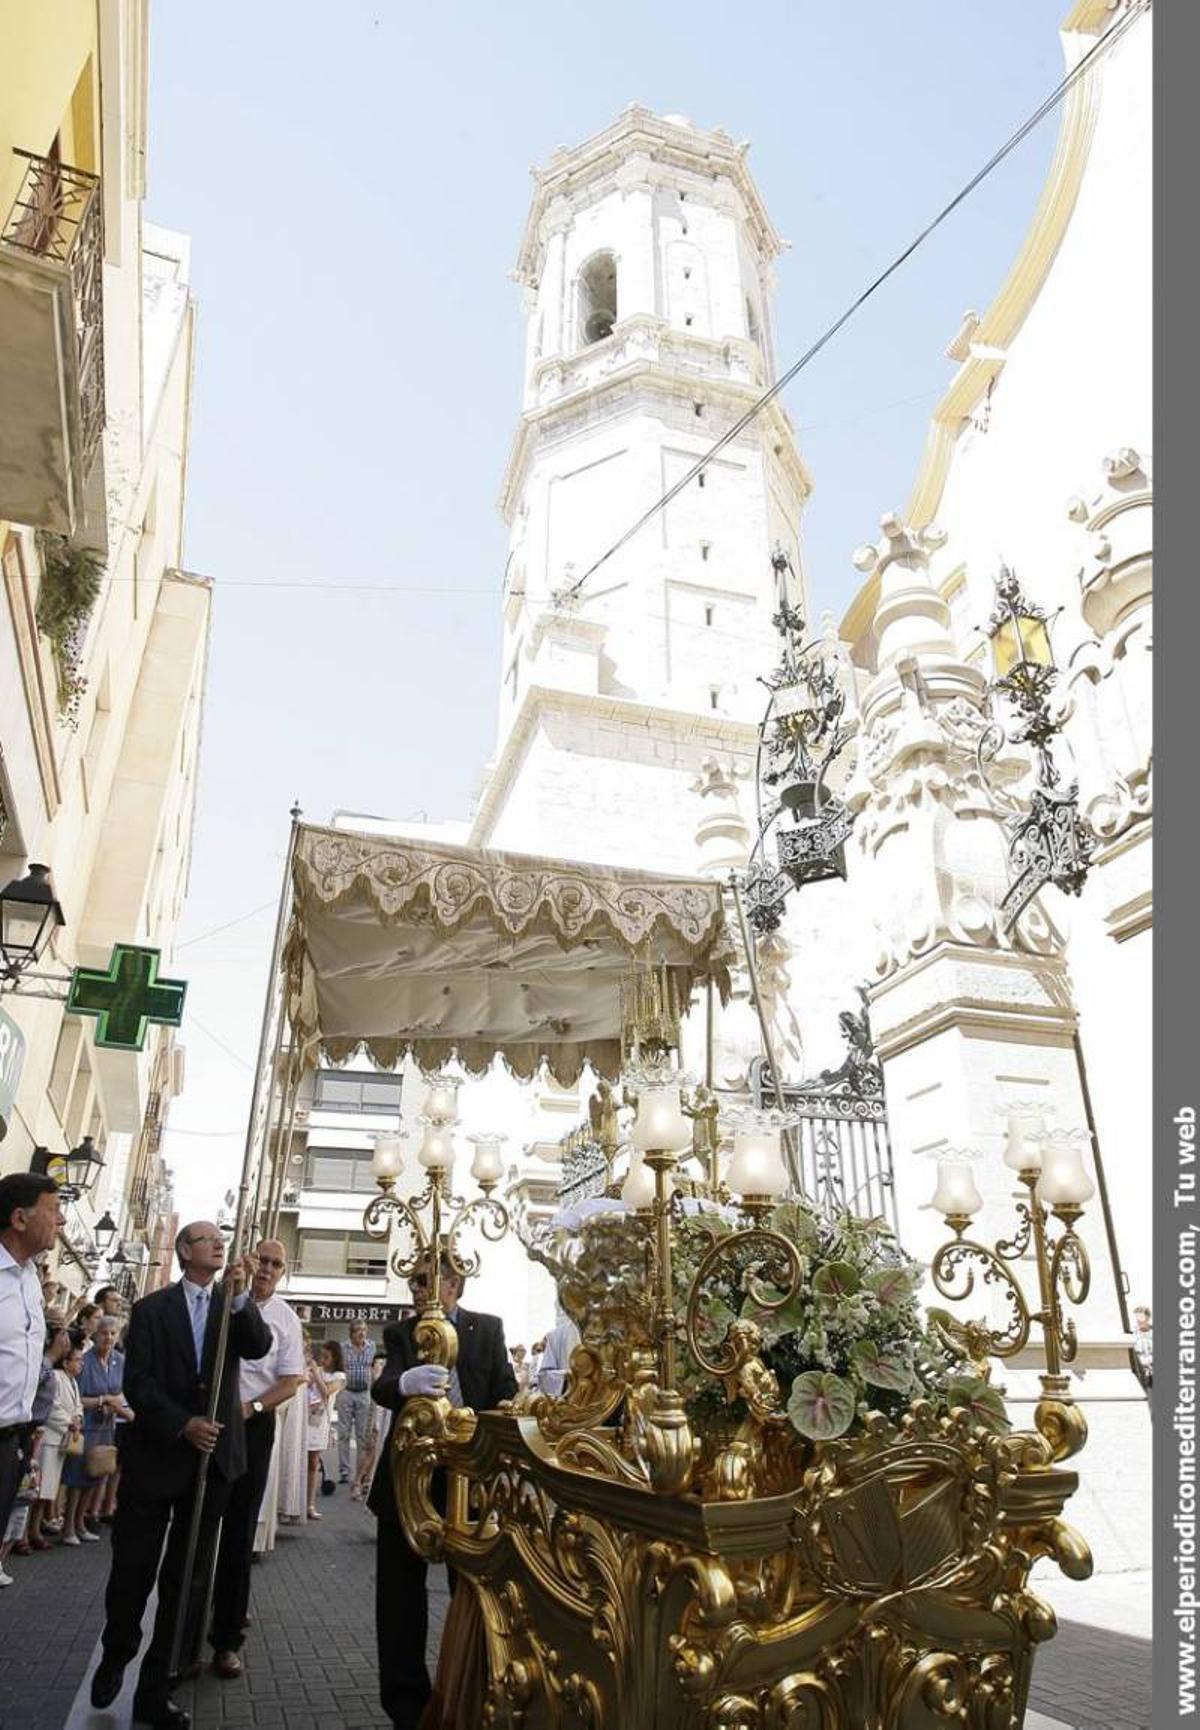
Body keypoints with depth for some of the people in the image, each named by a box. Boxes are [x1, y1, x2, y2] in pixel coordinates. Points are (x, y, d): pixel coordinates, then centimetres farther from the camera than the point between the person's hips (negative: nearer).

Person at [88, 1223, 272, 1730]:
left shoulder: (236, 1308, 6)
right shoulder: (151, 1308, 0)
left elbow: (259, 1347, -12)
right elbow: (137, 1382, -6)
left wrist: (240, 1296, -27)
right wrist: (182, 1424, -18)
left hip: (211, 1458, 2)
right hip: (155, 1455, -2)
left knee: (188, 1579, 8)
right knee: (132, 1571, 9)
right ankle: (114, 1659, 36)